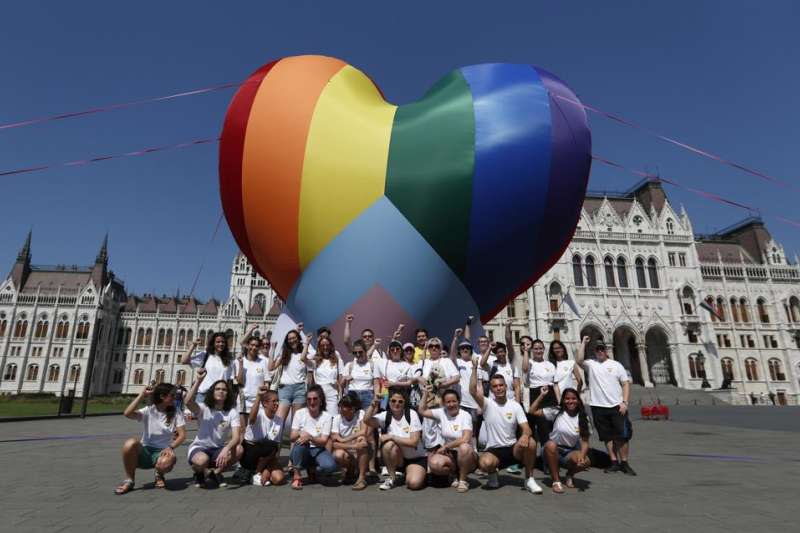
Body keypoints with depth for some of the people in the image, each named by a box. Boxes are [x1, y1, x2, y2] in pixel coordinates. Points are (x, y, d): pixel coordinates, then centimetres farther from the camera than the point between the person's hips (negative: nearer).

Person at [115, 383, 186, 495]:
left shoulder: (176, 412, 0)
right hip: (145, 451, 1)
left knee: (166, 463, -38)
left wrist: (171, 447, -24)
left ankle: (159, 475, 4)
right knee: (130, 443, -32)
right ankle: (129, 480, -9)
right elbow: (127, 414, -19)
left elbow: (182, 434, -6)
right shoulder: (148, 410, -1)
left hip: (162, 452, -1)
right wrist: (142, 395, -15)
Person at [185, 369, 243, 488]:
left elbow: (236, 437, -20)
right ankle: (201, 472, 2)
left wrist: (226, 449, -40)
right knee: (202, 460, -39)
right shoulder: (203, 409, -9)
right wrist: (198, 381, -39)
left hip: (219, 449, 2)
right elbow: (188, 402, -33)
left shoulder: (232, 412, -7)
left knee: (238, 450, -29)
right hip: (199, 448, -2)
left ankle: (216, 472, -1)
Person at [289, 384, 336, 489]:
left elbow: (323, 441, -13)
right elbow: (292, 437, -10)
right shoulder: (299, 413, -5)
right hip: (300, 452, 0)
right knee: (301, 441, -35)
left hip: (317, 450, 0)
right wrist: (299, 434, -33)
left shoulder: (326, 417, -6)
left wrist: (310, 437, -32)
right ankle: (296, 475, -16)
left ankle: (312, 470, 5)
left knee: (330, 466, -31)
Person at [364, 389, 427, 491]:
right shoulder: (385, 415, -7)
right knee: (389, 445, -29)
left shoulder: (411, 414, -14)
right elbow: (367, 420, -24)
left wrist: (392, 437, -23)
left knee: (414, 483, -29)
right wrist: (373, 405, -36)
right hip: (397, 459, 3)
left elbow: (414, 442, -21)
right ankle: (392, 477, -7)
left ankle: (408, 472, 8)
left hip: (415, 458, -3)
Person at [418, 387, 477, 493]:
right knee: (434, 464, -28)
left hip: (466, 456, -3)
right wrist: (425, 394, -3)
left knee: (464, 447, -38)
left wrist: (445, 446, -17)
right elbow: (422, 411, 4)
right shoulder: (441, 413, 2)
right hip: (448, 454, 3)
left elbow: (465, 439, -22)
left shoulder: (465, 415, -11)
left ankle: (463, 480, -13)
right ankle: (456, 474, 4)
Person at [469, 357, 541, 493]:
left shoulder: (515, 405, 1)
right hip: (493, 450, -2)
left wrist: (525, 435, -32)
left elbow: (526, 428, -7)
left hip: (512, 448, 2)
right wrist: (474, 369, -27)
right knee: (485, 463, -35)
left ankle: (529, 479, -8)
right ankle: (493, 474, 5)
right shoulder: (487, 404, -4)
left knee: (530, 442, -29)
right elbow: (473, 391, -23)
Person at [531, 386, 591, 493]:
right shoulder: (556, 412, -5)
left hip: (570, 452, 2)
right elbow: (533, 411, -9)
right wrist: (542, 395, -12)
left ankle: (569, 475, 7)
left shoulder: (583, 418, 0)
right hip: (552, 450, -2)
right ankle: (556, 481, -19)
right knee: (551, 444, -37)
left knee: (585, 462, -29)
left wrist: (582, 456, -24)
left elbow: (585, 441, -5)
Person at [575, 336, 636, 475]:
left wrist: (624, 402, -7)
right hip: (598, 407, 0)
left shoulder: (616, 365, 6)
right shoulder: (590, 364, 4)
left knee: (623, 436, 3)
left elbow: (626, 384, 4)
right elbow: (578, 360, -17)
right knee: (608, 437, 8)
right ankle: (614, 462, 18)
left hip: (617, 406, 0)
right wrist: (583, 343, -10)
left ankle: (624, 463, 16)